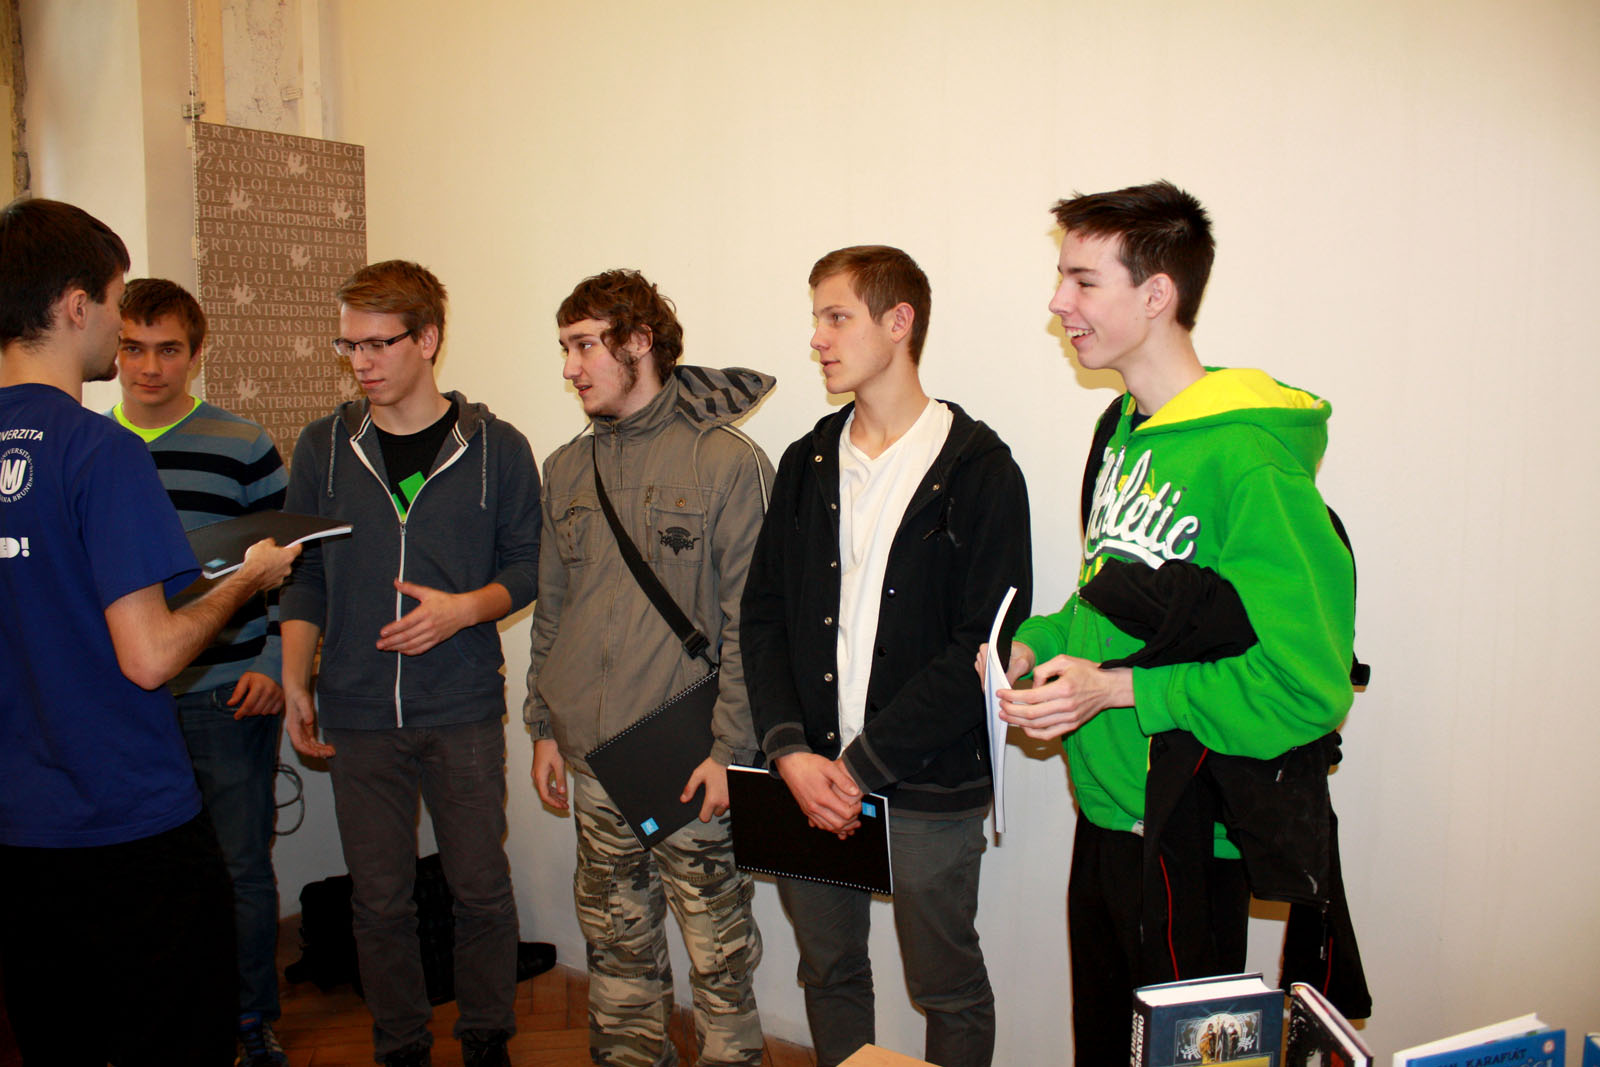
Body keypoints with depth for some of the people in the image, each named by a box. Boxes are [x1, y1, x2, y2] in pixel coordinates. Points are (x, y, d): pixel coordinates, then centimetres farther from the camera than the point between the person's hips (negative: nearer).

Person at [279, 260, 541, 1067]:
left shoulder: (497, 449, -1)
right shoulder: (323, 448, 6)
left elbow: (528, 566, 4)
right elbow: (303, 577, 9)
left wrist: (464, 608, -14)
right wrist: (294, 681, 1)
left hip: (464, 712, -2)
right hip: (358, 716, 2)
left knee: (481, 890, 6)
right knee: (379, 898, 9)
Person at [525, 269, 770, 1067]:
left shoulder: (728, 462, -8)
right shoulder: (567, 470, 11)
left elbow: (749, 621, -10)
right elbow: (551, 608, 16)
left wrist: (730, 747, -14)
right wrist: (543, 726, 13)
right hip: (594, 759, 6)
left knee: (717, 953, 6)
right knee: (616, 945, 17)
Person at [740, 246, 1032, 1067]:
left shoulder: (978, 468, -7)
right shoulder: (807, 462, 10)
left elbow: (985, 645, -13)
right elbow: (763, 613, 7)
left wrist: (863, 767, -15)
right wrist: (789, 750, -7)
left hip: (929, 786, -4)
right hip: (808, 780, 5)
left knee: (947, 988, 11)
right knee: (828, 971, 18)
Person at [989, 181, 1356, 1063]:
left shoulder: (1250, 464, -22)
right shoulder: (1126, 430, 6)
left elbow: (1307, 686, -23)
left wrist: (1116, 688, -25)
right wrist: (1038, 643, 0)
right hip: (1102, 812, 8)